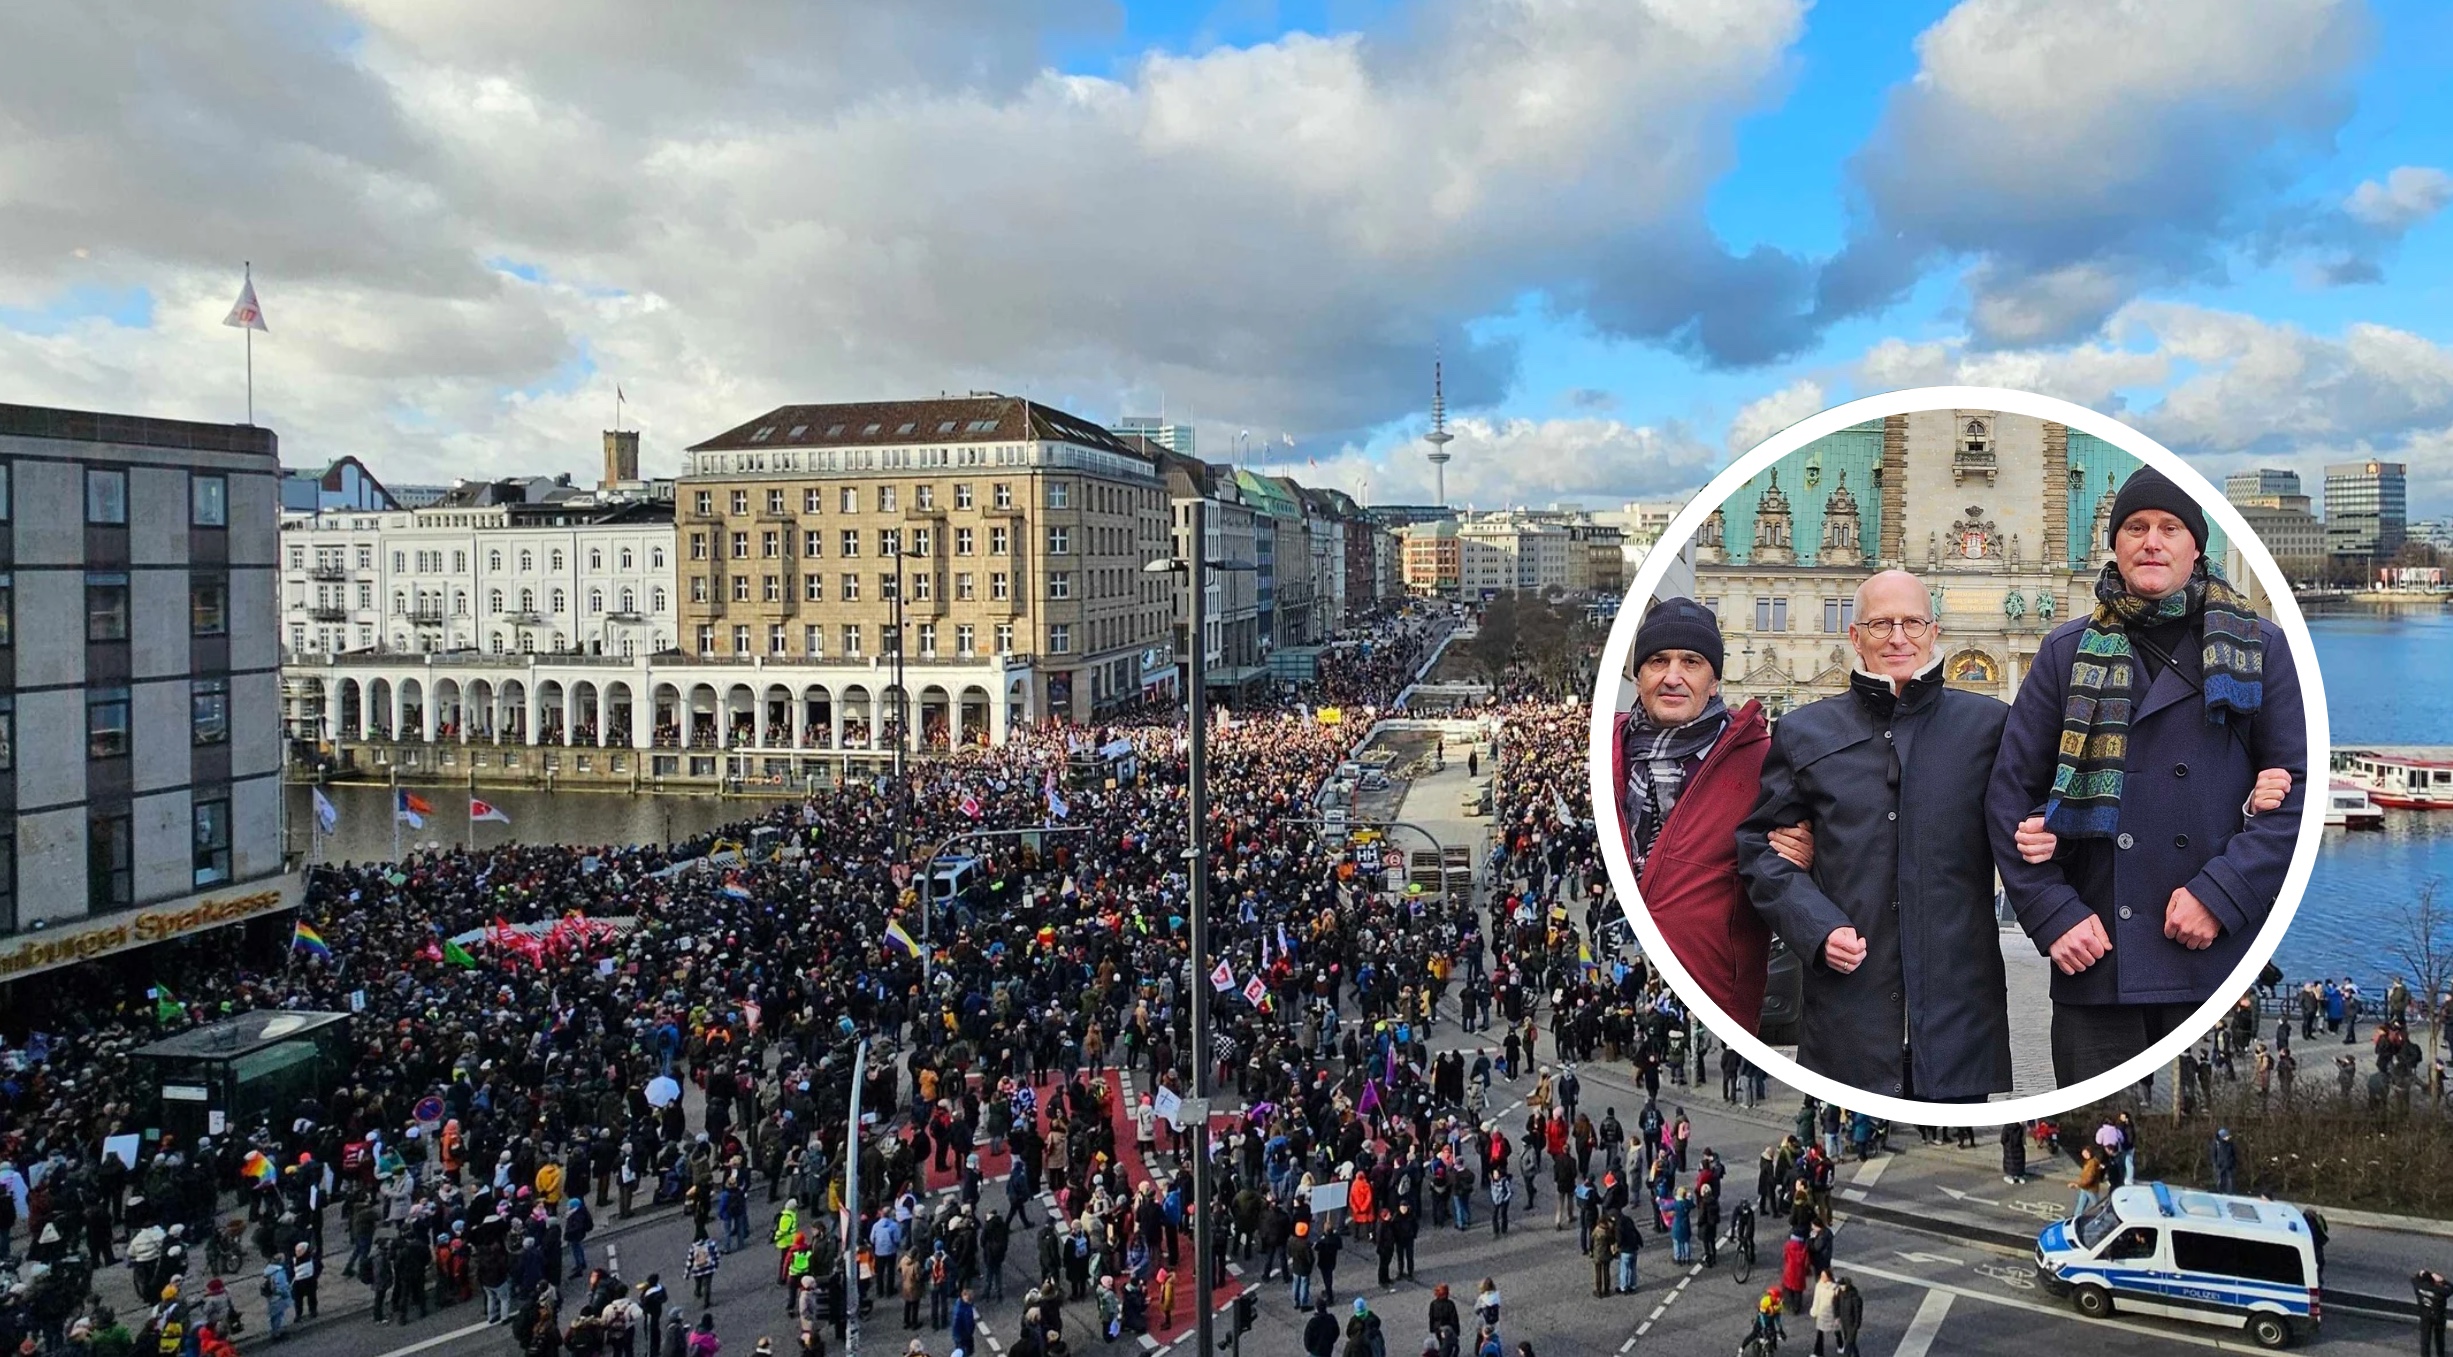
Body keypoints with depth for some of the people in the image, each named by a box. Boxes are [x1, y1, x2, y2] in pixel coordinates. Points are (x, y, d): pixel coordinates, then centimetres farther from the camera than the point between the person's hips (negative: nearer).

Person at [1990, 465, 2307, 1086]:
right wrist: (2052, 914, -3)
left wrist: (2221, 895, -10)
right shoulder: (2067, 652, 10)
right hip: (2096, 959, 1)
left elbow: (2299, 786, 1)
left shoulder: (2259, 647, 8)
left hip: (2223, 955, 0)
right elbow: (2010, 794, 7)